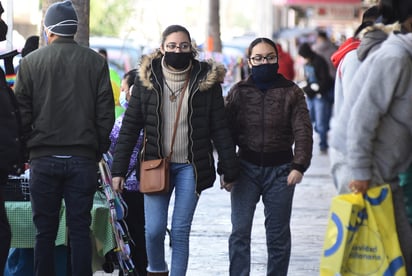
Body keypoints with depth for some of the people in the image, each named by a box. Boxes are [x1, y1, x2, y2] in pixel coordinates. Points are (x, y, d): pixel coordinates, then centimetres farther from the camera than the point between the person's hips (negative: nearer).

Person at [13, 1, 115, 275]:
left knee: (45, 231, 5)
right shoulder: (96, 62, 2)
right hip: (83, 159, 1)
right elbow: (106, 112, 1)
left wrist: (25, 149, 9)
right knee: (80, 229, 3)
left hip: (44, 159, 0)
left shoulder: (31, 62, 0)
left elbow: (21, 112, 0)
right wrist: (98, 149, 10)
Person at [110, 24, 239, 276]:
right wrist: (119, 169, -2)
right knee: (154, 229, -2)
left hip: (191, 167, 0)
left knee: (180, 231, -1)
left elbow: (220, 128, 2)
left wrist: (230, 169, 0)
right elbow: (130, 126, 1)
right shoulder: (147, 78, 0)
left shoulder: (206, 79, -1)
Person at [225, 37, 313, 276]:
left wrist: (299, 165, -16)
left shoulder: (291, 92, 0)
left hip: (280, 169, 0)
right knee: (240, 231, -5)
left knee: (278, 234, 7)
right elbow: (227, 131, 5)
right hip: (247, 167, 0)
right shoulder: (239, 92, 3)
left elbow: (303, 131, -5)